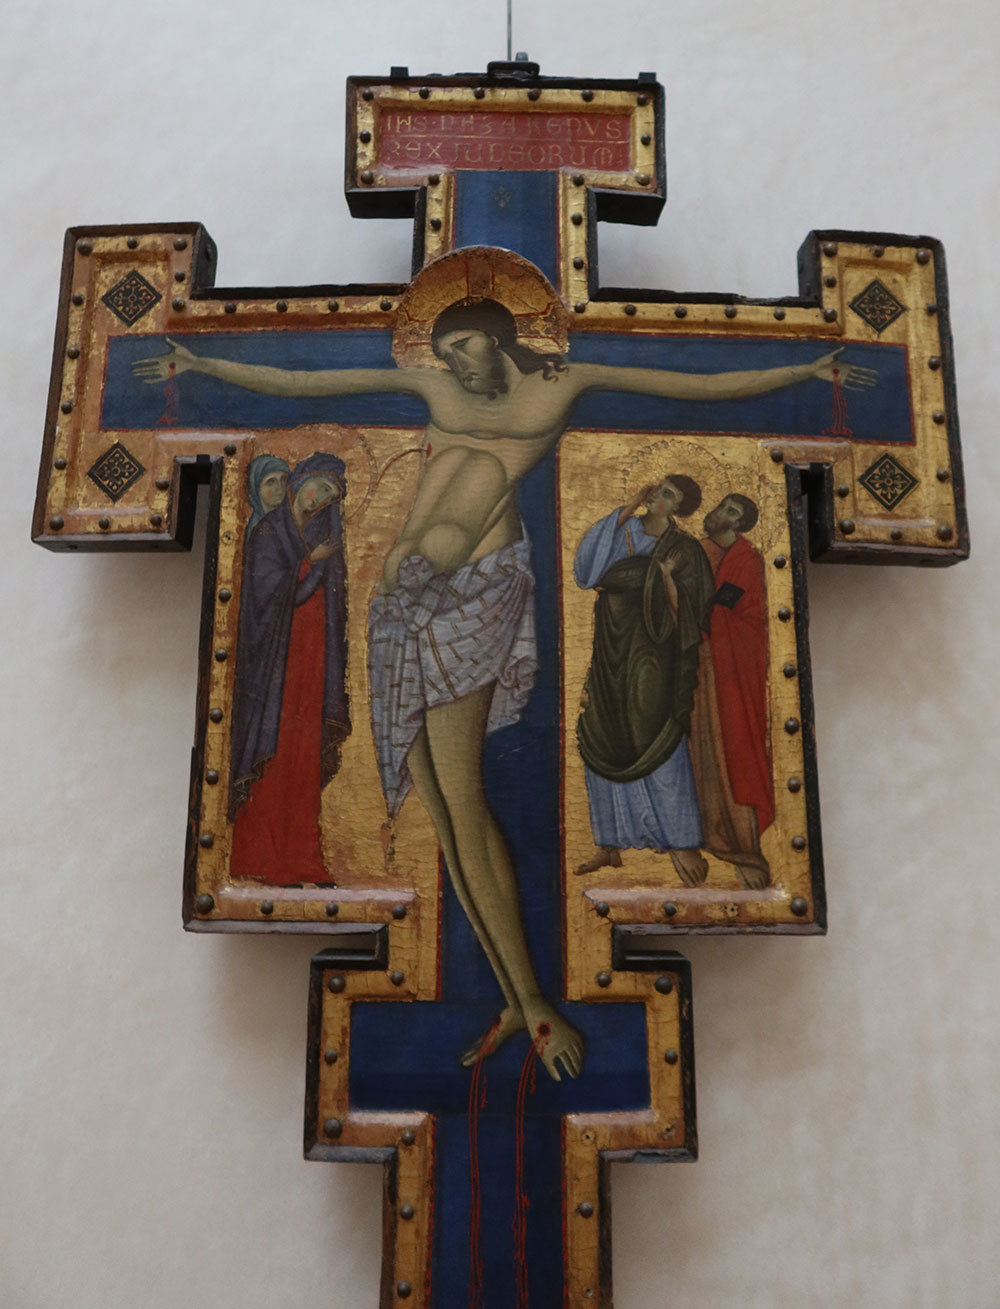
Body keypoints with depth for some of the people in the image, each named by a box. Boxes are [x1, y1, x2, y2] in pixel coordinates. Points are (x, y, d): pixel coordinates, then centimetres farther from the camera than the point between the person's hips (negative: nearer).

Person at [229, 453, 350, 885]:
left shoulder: (323, 537, 15)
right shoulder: (268, 533, 1)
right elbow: (269, 591, -10)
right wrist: (312, 563, -7)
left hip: (312, 657, 5)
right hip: (275, 658, -4)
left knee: (306, 761, 3)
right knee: (273, 757, -5)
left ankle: (299, 859, 9)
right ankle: (263, 861, 3)